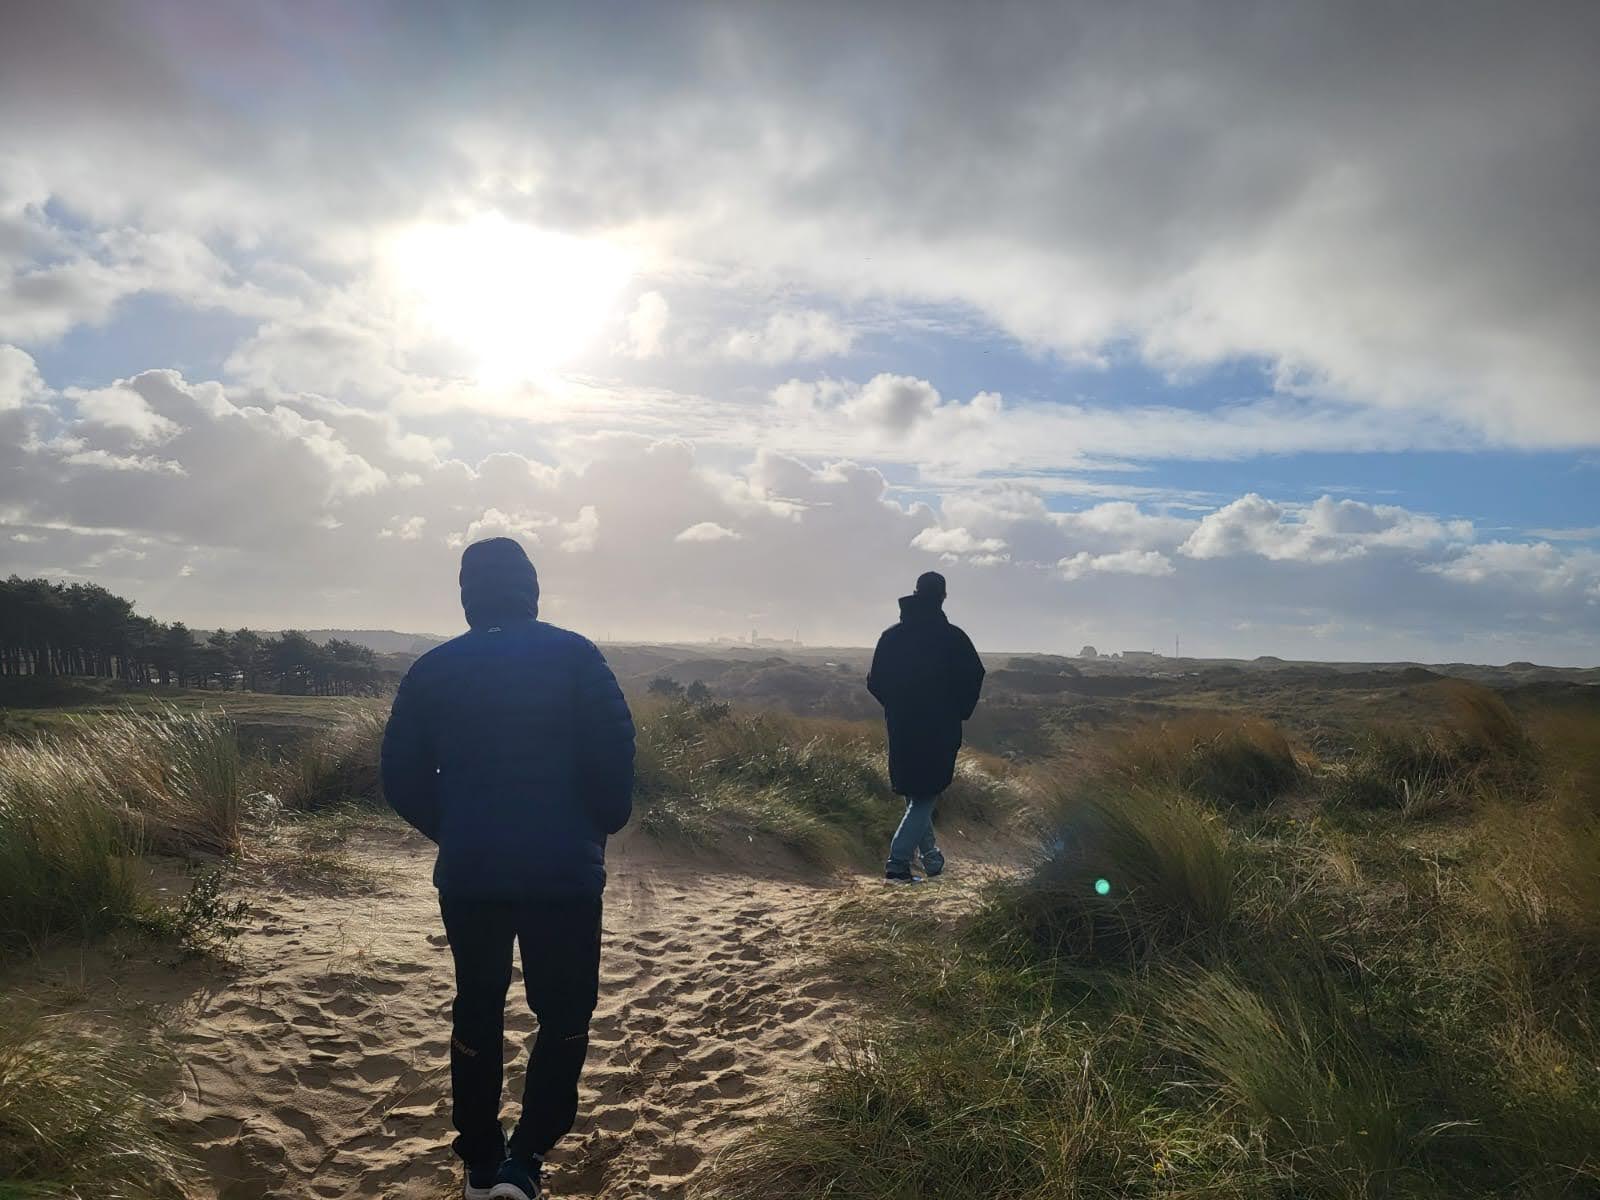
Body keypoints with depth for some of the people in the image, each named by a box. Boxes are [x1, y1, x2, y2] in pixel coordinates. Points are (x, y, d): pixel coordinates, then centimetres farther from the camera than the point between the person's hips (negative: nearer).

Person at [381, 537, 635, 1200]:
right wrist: (604, 823, 4)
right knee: (563, 1015, 11)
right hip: (564, 871, -3)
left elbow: (402, 778, 4)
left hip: (467, 873, 3)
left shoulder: (432, 669, 4)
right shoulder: (573, 655, -6)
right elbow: (612, 751, -14)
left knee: (476, 1011, 18)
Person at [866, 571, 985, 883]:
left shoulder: (891, 636, 3)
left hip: (901, 729, 4)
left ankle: (930, 855, 27)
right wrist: (960, 713, 5)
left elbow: (874, 682, 5)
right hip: (939, 731, -4)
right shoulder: (952, 637, -8)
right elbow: (974, 676, -11)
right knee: (925, 796, 2)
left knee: (914, 794, 20)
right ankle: (897, 862, -8)